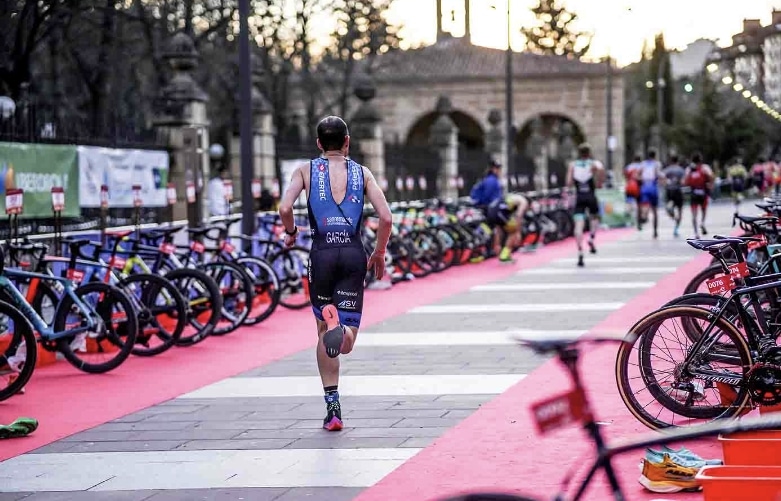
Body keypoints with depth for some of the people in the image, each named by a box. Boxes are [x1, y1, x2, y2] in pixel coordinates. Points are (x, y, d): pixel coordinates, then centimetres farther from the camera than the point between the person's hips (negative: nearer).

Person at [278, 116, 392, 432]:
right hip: (354, 253, 0)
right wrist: (379, 254, 14)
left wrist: (290, 232, 12)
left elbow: (284, 208, -8)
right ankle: (341, 328, -41)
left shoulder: (306, 170, 8)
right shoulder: (362, 173, 10)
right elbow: (386, 218, 0)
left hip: (322, 252, 0)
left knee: (324, 332, 16)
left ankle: (332, 407, 7)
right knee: (345, 342, -2)